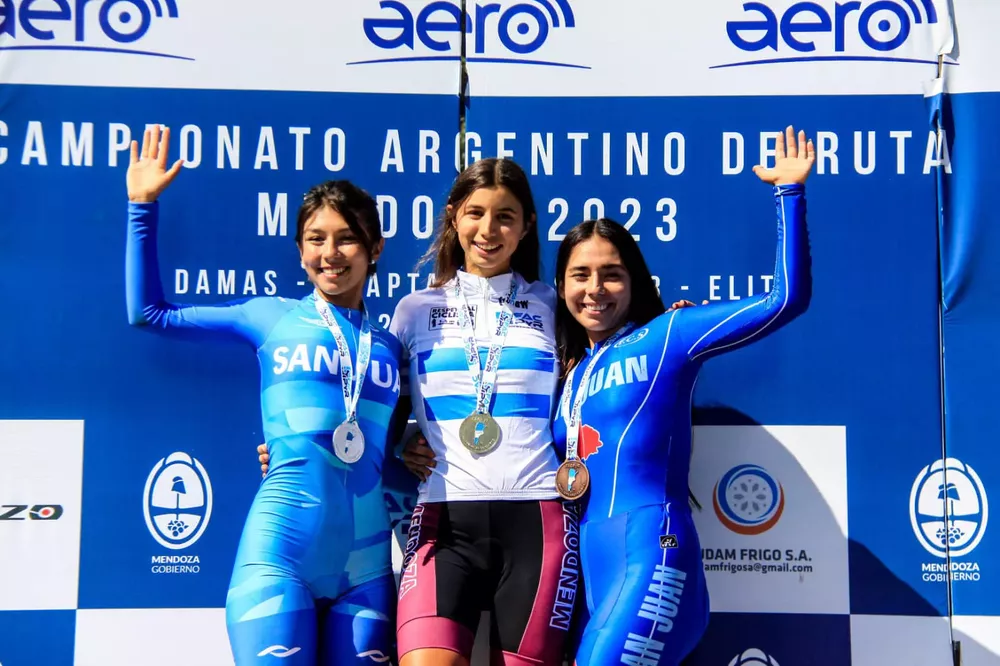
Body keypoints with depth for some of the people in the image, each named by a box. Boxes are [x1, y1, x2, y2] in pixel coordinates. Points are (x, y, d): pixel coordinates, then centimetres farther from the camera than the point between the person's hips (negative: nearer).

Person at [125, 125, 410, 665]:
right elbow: (148, 312, 15)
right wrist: (143, 206, 14)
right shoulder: (272, 316, 10)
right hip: (279, 548, -2)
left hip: (366, 561, 3)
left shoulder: (391, 346, 13)